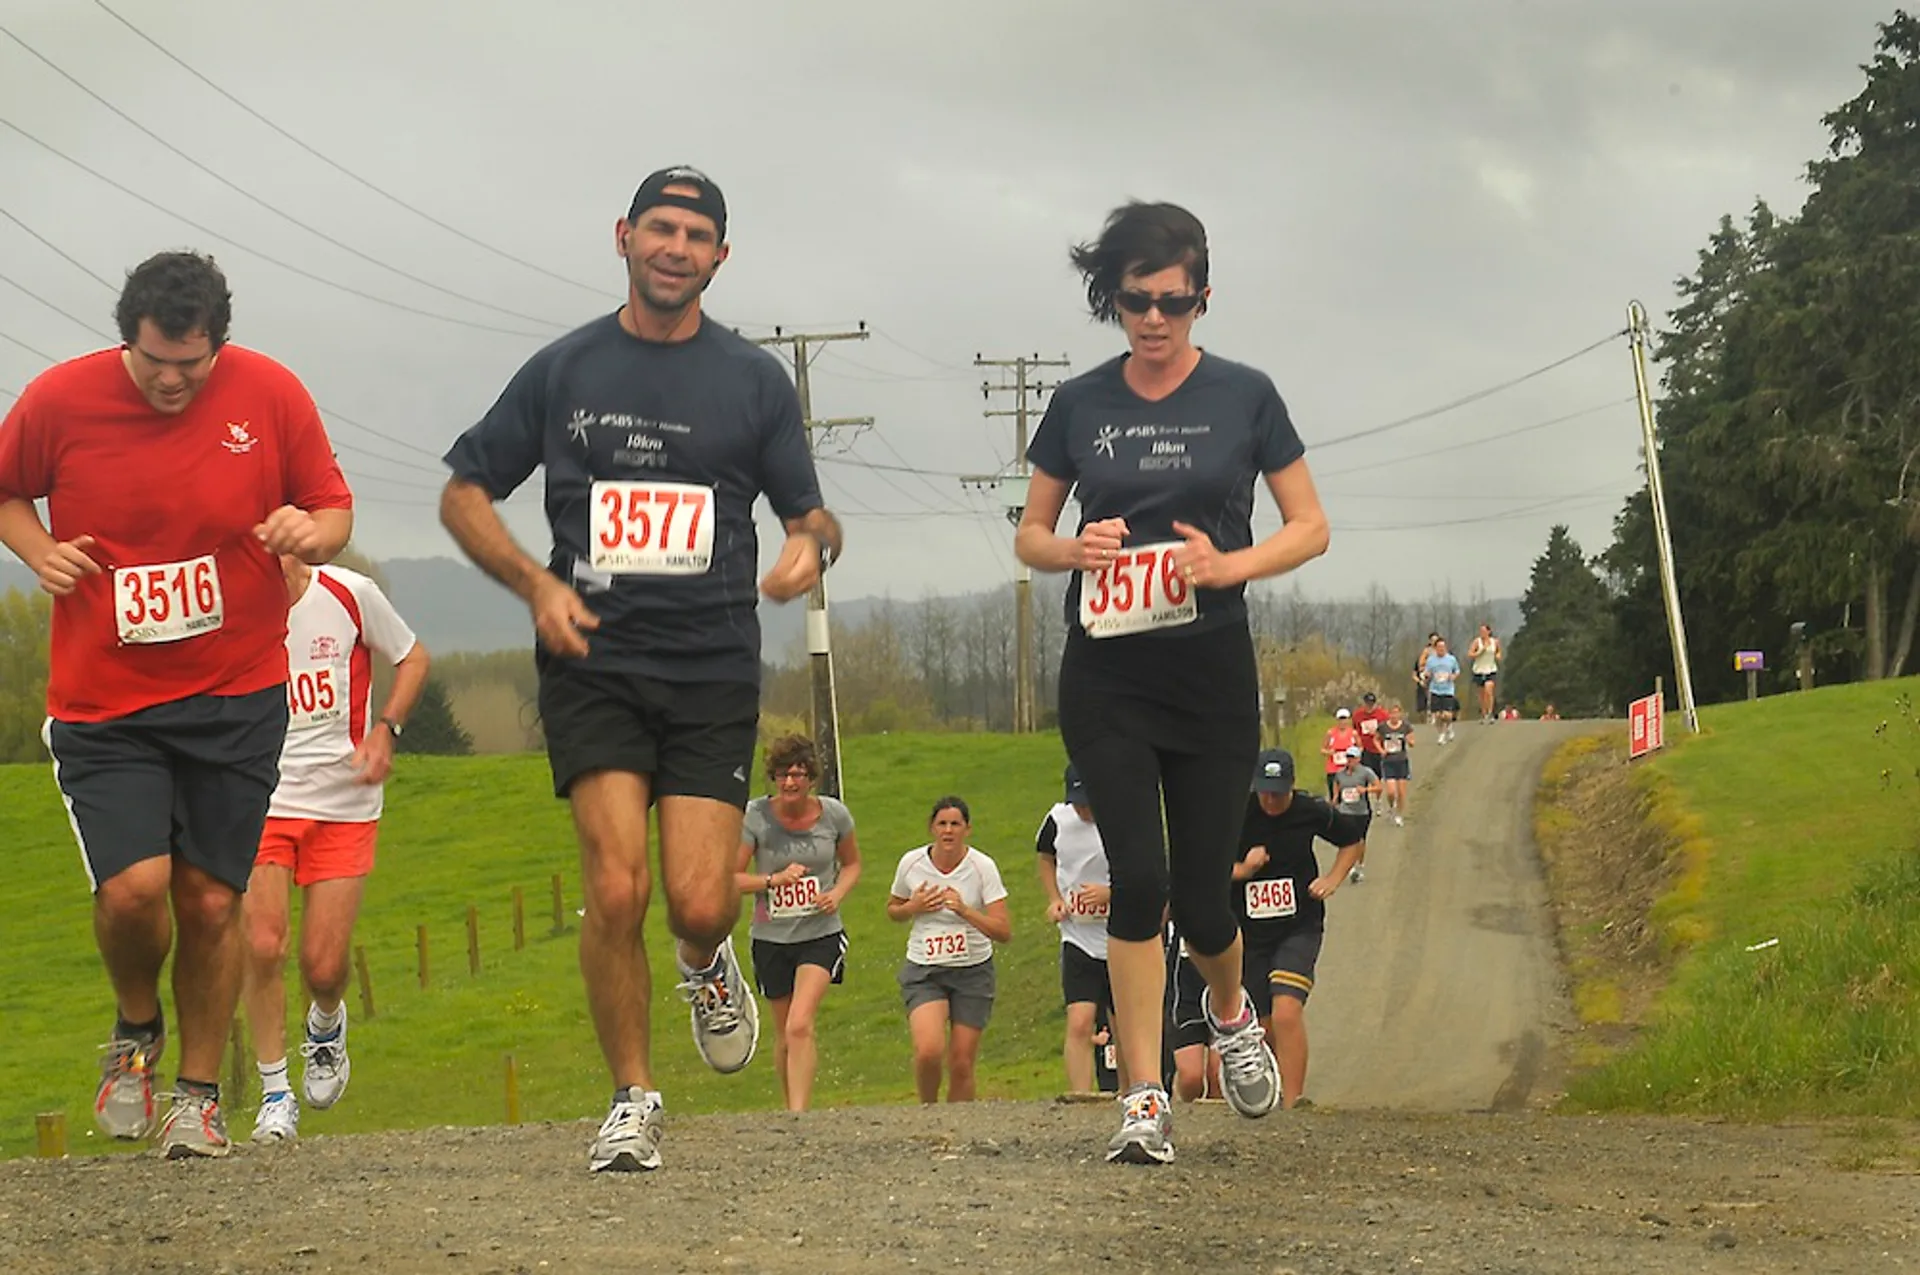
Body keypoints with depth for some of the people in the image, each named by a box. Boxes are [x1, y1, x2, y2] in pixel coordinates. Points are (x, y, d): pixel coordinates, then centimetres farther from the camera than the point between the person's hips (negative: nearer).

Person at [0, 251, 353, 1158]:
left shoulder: (271, 395, -5)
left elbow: (333, 507, 7)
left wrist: (312, 533, -16)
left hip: (237, 697, 1)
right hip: (101, 702, -1)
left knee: (211, 901, 2)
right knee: (132, 888, -16)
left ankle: (199, 1093, 22)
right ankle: (136, 1032, 17)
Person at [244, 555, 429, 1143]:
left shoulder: (350, 595, -8)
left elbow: (412, 658, 8)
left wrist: (385, 730, -7)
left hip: (344, 806, 0)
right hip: (261, 802, 0)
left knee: (323, 966, -2)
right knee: (262, 945, -13)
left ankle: (326, 1026, 35)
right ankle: (274, 1090, 5)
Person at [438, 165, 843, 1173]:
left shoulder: (754, 380, 8)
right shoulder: (563, 371, 7)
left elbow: (813, 513, 14)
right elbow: (465, 493, 13)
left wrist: (812, 545, -11)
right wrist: (535, 583, -4)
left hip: (713, 673, 1)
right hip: (593, 665, 0)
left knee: (701, 903, -9)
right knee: (616, 888, -14)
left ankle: (705, 965, 29)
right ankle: (632, 1100, 2)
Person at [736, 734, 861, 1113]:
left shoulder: (834, 814, -3)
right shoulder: (755, 816, -9)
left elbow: (852, 864, 14)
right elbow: (730, 879, -7)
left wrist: (837, 894, -7)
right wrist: (774, 879, -24)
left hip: (822, 935, -1)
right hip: (771, 938, 1)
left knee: (800, 1026, -20)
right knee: (785, 1035, 12)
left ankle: (799, 1115, -23)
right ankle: (792, 1110, 31)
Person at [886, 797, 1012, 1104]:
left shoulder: (982, 866, -9)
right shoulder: (911, 863, -3)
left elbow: (1004, 932, -12)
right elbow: (892, 909, 15)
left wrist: (965, 911, -26)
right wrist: (914, 907, -8)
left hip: (973, 972, 0)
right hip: (923, 971, 0)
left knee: (961, 1065, -1)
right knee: (929, 1050, -22)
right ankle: (928, 1109, 5)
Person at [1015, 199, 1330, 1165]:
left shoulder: (1244, 397, 0)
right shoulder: (1079, 405, 5)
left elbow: (1311, 528, 5)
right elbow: (1029, 534, 12)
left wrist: (1230, 564, -13)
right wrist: (1075, 550, -10)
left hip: (1212, 672, -1)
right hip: (1105, 676, 1)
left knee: (1201, 897, 1)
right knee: (1138, 878, -12)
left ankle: (1232, 1014, 35)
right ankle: (1143, 1100, -5)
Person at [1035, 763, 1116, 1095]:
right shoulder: (1058, 820, -2)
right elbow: (1044, 858, 19)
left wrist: (1111, 892, -21)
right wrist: (1054, 899, 5)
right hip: (1078, 940, 1)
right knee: (1079, 1024, -15)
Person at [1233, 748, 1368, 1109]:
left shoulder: (1311, 812, -4)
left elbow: (1354, 840, 15)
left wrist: (1333, 880, 1)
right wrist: (1241, 870, -17)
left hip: (1300, 927, -2)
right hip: (1250, 933, 2)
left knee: (1287, 1013, -21)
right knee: (1265, 1026, 8)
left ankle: (1291, 1105, -23)